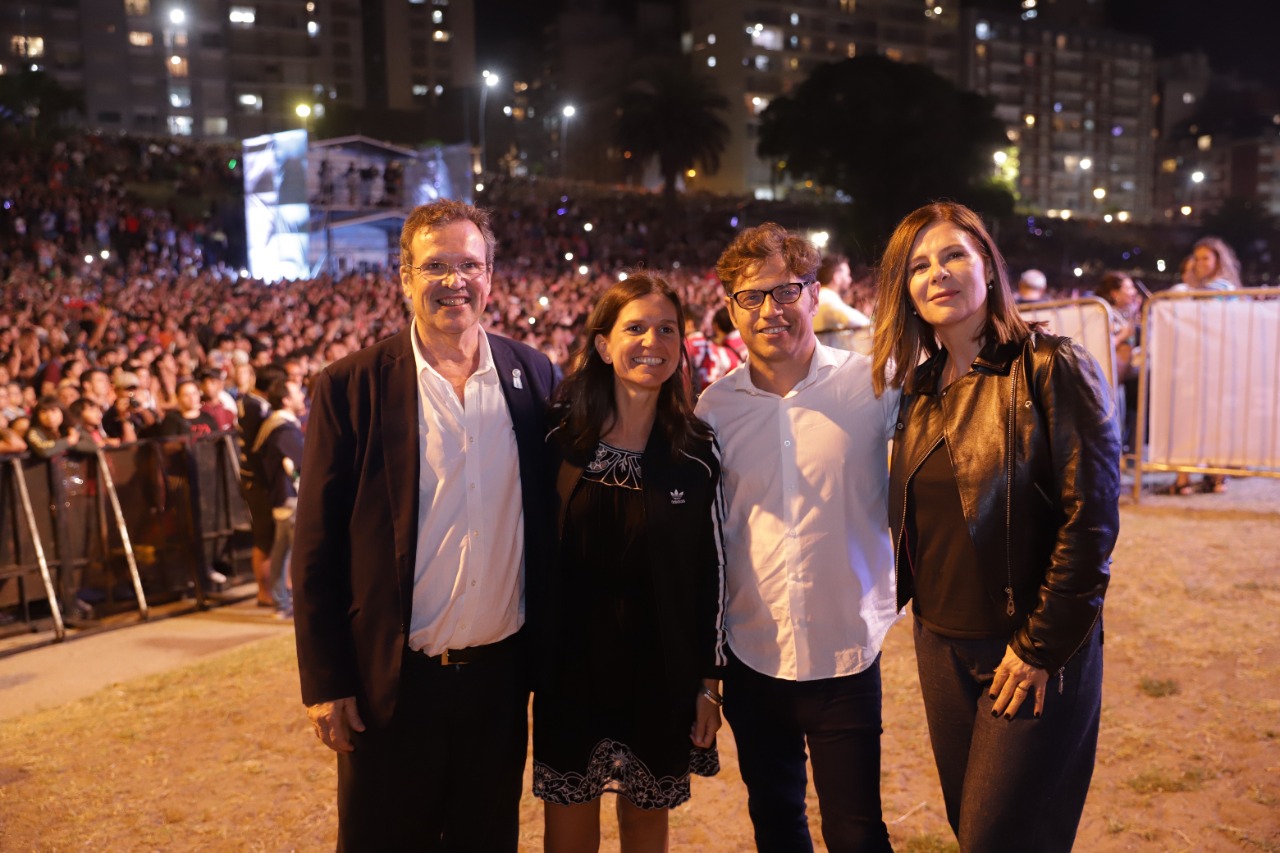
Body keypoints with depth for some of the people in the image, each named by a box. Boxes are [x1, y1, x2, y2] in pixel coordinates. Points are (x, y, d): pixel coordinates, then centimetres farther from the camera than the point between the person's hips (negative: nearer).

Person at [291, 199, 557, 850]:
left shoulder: (531, 375, 1)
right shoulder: (350, 386, -7)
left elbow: (548, 519, 7)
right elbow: (316, 548, -6)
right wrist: (324, 684, -7)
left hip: (500, 674, 3)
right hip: (393, 681, -2)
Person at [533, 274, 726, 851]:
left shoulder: (695, 449, -4)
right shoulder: (562, 437, -6)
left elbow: (712, 569, 0)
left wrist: (709, 681, 1)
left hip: (663, 676, 1)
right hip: (572, 670, 0)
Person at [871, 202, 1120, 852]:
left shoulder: (1052, 370, -13)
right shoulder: (921, 388, 7)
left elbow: (1091, 518, -17)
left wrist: (1041, 647, -15)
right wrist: (909, 597, 8)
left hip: (1033, 652, -6)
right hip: (941, 645, 6)